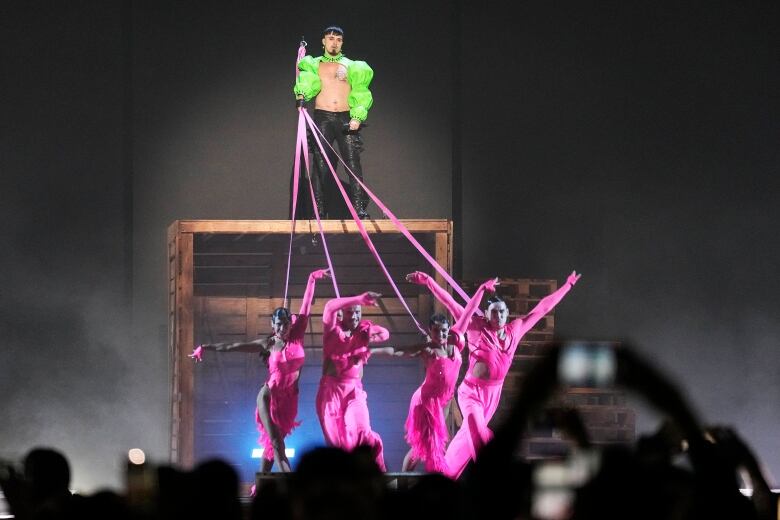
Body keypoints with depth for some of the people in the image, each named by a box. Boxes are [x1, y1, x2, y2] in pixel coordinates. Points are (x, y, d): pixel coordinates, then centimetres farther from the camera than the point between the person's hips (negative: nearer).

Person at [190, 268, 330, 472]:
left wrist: (312, 279, 1)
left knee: (271, 443, 8)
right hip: (269, 396, -3)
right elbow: (231, 347, 1)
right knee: (276, 443, -12)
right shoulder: (267, 344, -3)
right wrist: (205, 347, 2)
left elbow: (306, 306, 0)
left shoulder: (297, 337, 0)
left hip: (289, 399, 3)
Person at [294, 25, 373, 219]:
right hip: (322, 118, 0)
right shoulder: (314, 65, 15)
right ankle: (319, 211, -8)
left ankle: (360, 210, -13)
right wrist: (301, 94, -27)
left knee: (353, 163, -9)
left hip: (347, 118, 0)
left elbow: (360, 93, 5)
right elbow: (308, 81, -5)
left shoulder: (351, 66, 15)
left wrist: (357, 117, -10)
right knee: (321, 165, -8)